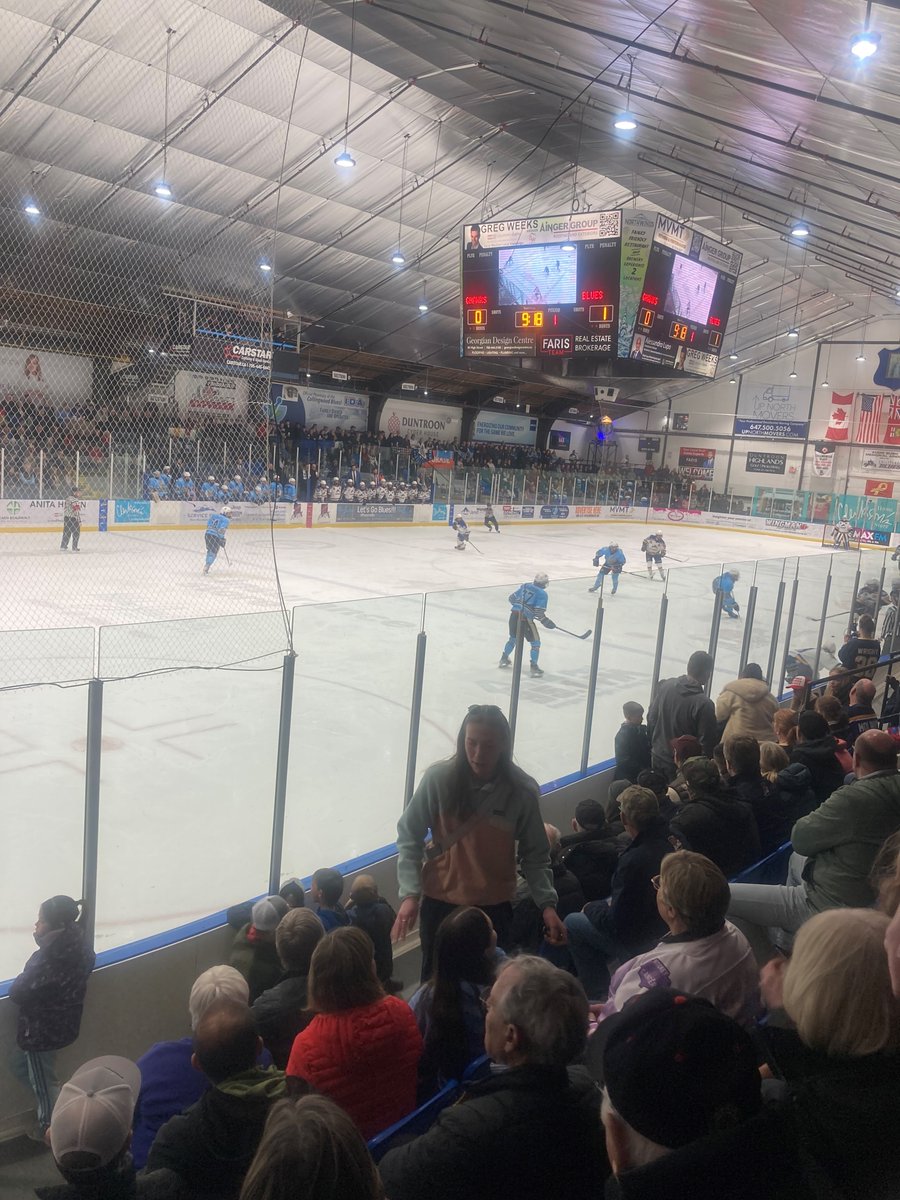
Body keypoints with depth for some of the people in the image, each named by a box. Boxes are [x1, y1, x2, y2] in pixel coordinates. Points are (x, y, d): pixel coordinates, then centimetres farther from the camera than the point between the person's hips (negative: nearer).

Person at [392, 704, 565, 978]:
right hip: (439, 902, 0)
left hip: (495, 907, 0)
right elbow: (409, 837, -7)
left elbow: (535, 856, -4)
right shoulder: (439, 778, -16)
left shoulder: (523, 791, -14)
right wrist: (410, 894, -14)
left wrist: (547, 904, -14)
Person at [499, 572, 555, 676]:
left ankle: (504, 659, 37)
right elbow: (539, 612, -13)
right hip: (526, 618, -6)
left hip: (514, 615, 6)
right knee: (535, 643, 7)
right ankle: (534, 667, 5)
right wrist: (545, 621, 1)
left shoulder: (524, 586, 11)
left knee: (513, 638, 27)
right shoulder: (542, 594, -5)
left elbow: (511, 597, 15)